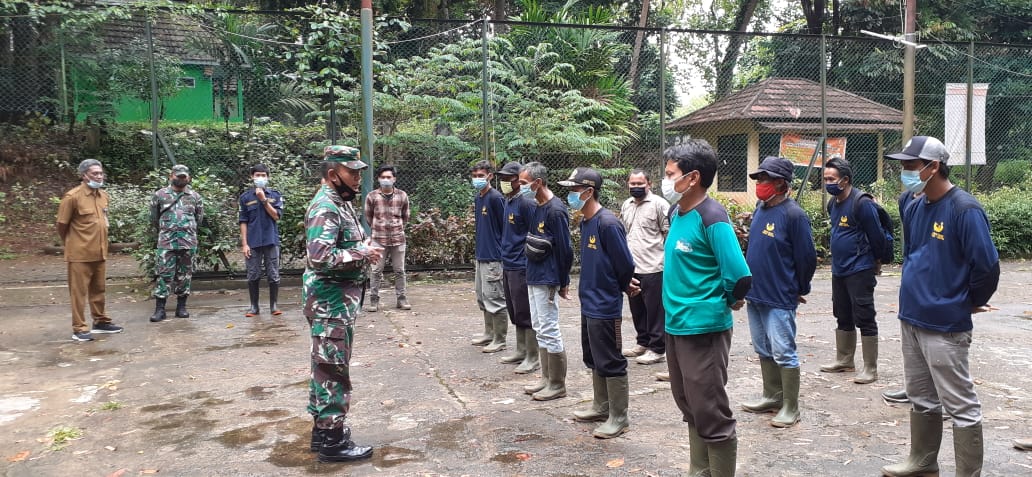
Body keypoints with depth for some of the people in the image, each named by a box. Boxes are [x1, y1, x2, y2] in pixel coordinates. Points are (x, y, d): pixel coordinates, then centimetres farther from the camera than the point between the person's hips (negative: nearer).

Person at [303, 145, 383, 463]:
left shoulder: (341, 203, 13)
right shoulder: (325, 208, -19)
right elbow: (320, 257, -31)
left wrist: (364, 249, 3)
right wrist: (362, 253, -21)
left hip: (340, 297, 10)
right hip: (330, 299, -10)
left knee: (327, 365, 17)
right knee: (333, 369, -3)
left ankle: (323, 428, 28)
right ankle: (332, 440, 7)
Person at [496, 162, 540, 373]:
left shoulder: (526, 204, -15)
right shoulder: (507, 202, 13)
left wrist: (529, 263, -15)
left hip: (521, 267, -9)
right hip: (508, 266, 9)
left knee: (525, 313, -2)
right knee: (515, 312, 16)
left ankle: (532, 357, 7)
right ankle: (521, 350, 28)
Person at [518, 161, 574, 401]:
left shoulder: (555, 210, -18)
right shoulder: (535, 208, 9)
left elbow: (565, 250, -16)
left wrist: (563, 283, -11)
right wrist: (529, 244, 0)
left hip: (547, 280, -9)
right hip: (533, 277, 9)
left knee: (549, 330, -2)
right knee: (540, 329, 15)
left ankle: (558, 385, 9)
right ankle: (547, 378, 26)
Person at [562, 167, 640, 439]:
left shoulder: (607, 223, -20)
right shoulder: (585, 223, 8)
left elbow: (625, 264, -16)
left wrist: (622, 287, 1)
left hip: (605, 305, -9)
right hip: (589, 303, 9)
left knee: (610, 362, 1)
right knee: (594, 359, 19)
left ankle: (619, 418, 13)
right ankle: (600, 407, 33)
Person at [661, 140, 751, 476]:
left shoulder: (712, 218, -18)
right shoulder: (677, 214, 7)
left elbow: (739, 276, -23)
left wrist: (725, 302, -6)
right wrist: (679, 304, 12)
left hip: (703, 329, -9)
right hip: (676, 326, 9)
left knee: (711, 414, 3)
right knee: (691, 409, 21)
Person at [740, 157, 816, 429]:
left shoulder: (793, 215, -16)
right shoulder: (760, 209, 8)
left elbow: (807, 257, -12)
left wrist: (800, 290, -1)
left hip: (779, 299, -8)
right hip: (755, 295, 8)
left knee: (783, 353, -1)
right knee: (764, 351, 17)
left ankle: (790, 408, 10)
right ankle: (772, 397, 31)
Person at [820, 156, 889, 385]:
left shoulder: (861, 203, -17)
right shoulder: (833, 204, 9)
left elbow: (876, 237, -13)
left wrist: (875, 261, 0)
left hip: (859, 271, -8)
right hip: (839, 270, 9)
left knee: (864, 319, -3)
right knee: (843, 318, 17)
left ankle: (870, 369, 5)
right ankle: (844, 361, 29)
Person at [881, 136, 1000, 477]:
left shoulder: (964, 209, -17)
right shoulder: (911, 205, 7)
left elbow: (986, 264, -18)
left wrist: (973, 302, -4)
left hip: (944, 325, -8)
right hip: (911, 319, 8)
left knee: (961, 407, 2)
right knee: (921, 398, 20)